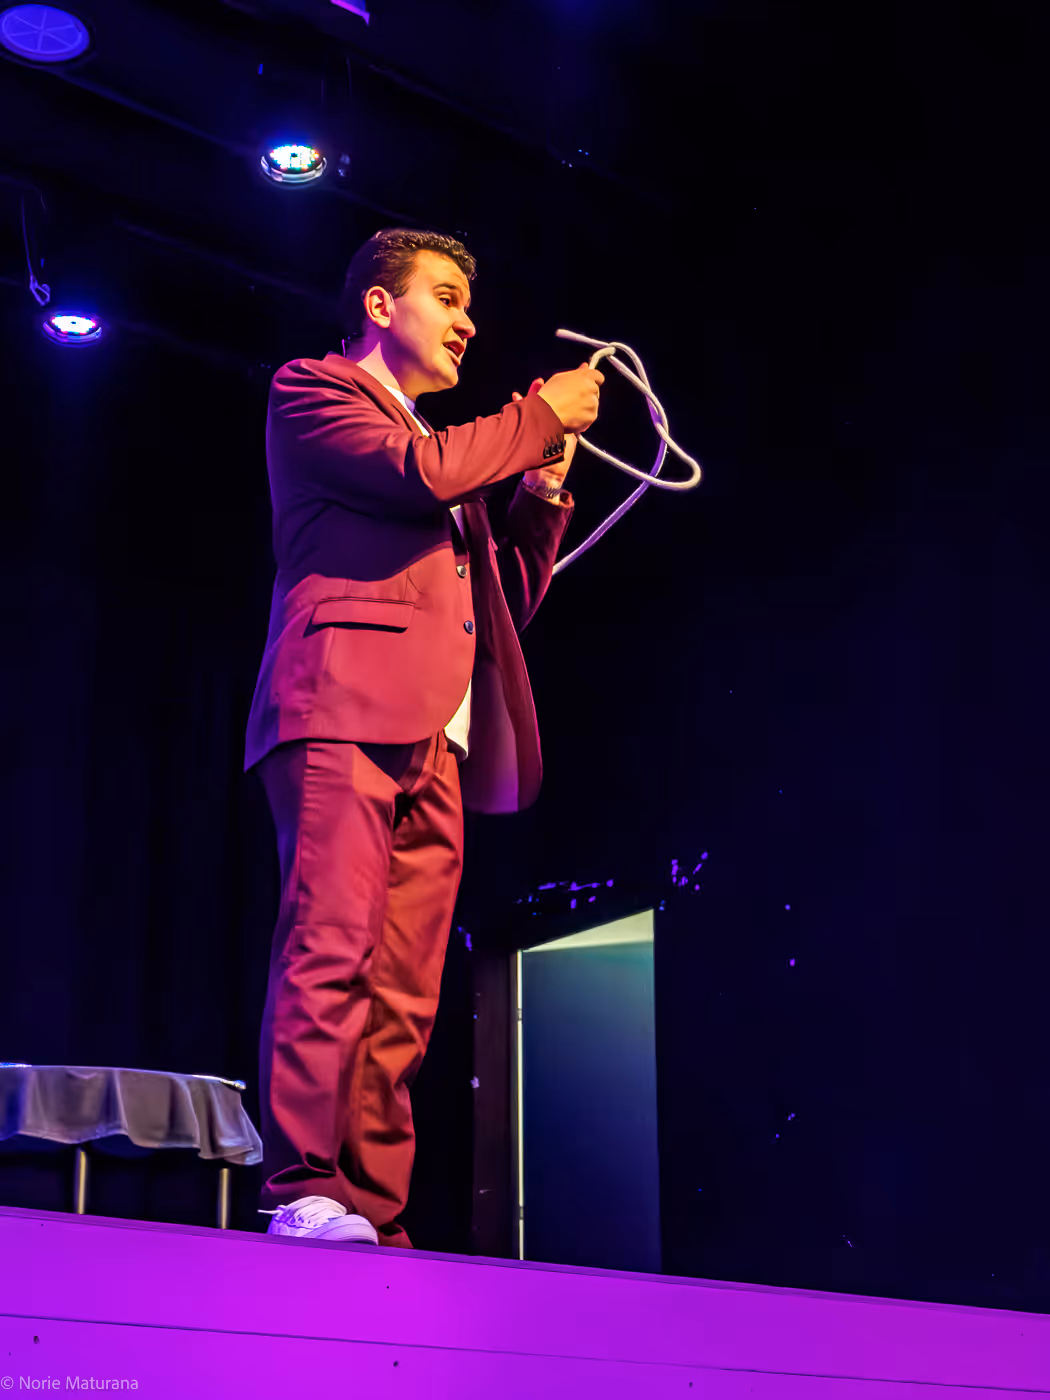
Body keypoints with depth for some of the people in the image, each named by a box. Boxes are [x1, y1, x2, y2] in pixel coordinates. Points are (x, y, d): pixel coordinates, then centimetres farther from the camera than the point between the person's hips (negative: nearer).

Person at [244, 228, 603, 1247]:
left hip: (435, 744, 8)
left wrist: (543, 485, 18)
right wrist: (541, 413, 4)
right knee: (330, 952, -17)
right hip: (344, 709, -7)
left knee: (402, 1000, 0)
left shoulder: (441, 440, 33)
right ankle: (305, 1192, -19)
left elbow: (507, 599, 30)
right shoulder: (312, 391, 11)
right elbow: (425, 472, -9)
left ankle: (374, 1217, -2)